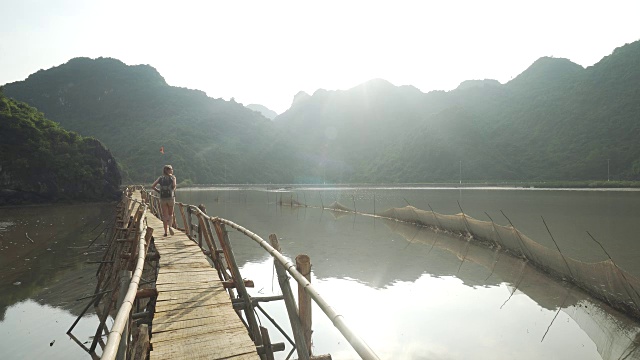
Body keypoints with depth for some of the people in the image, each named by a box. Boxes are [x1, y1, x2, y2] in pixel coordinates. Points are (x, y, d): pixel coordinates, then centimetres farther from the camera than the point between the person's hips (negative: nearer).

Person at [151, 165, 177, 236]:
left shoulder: (160, 178, 9)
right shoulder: (172, 177, 1)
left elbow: (152, 186, 2)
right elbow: (174, 186, -16)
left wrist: (159, 190, 13)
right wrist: (173, 190, 4)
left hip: (162, 198, 2)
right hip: (171, 197, -2)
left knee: (164, 215, 8)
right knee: (170, 214, 14)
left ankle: (165, 231, 6)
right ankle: (170, 226, -11)